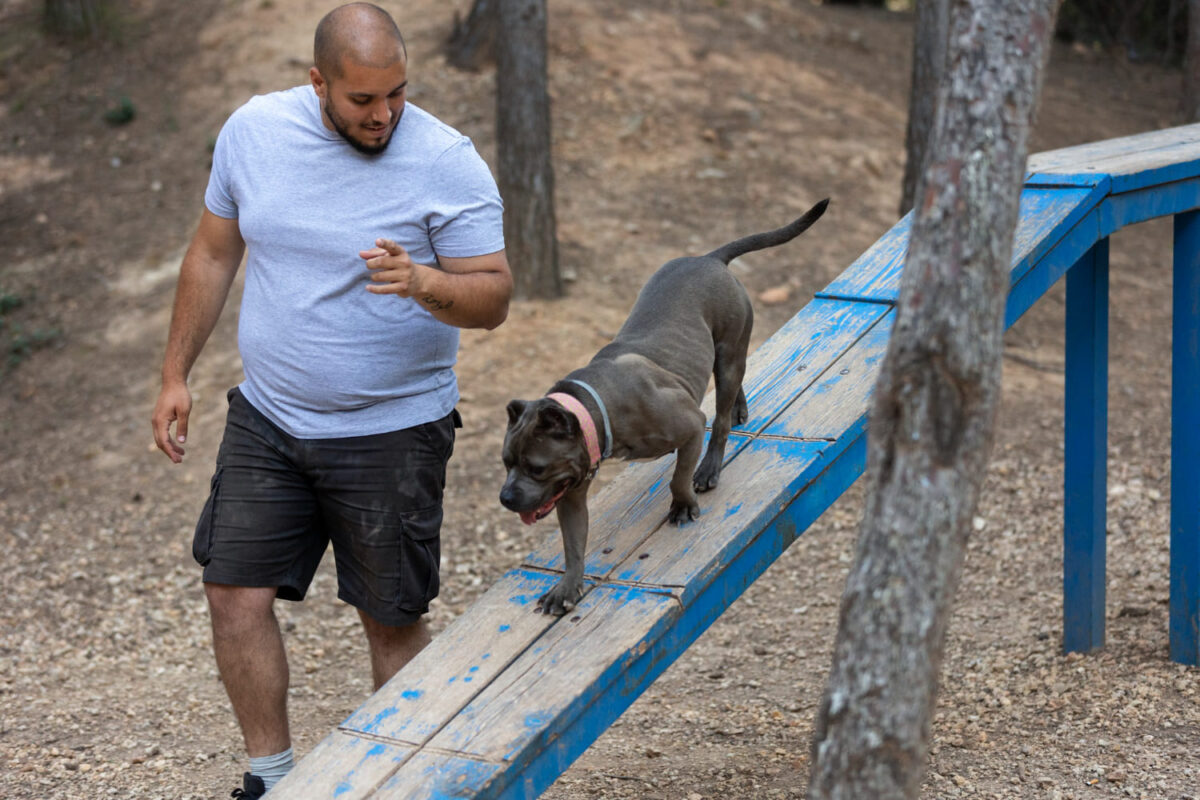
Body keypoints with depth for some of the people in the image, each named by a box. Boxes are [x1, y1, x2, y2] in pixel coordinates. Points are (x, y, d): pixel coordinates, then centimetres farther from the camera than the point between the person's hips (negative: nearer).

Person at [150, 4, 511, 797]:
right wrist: (177, 374, 11)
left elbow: (493, 297, -13)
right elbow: (214, 255, 10)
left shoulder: (448, 161, -14)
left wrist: (424, 283, -35)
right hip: (267, 417, 4)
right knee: (235, 592, 3)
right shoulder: (253, 130, -2)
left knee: (393, 617, 6)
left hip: (392, 429, -4)